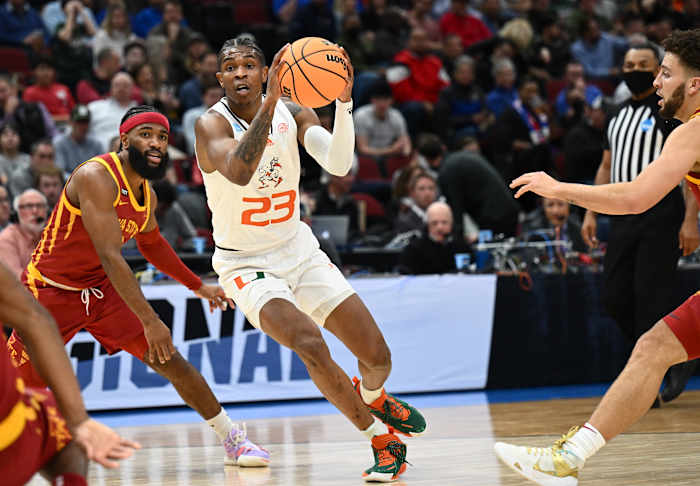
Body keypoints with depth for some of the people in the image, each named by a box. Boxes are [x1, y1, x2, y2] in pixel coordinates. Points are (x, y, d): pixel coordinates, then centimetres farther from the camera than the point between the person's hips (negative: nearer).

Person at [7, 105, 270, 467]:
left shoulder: (148, 195, 2)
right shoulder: (97, 177, -25)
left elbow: (151, 243, 25)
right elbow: (110, 257, -31)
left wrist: (197, 286, 28)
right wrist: (149, 320, -34)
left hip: (102, 288, 6)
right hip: (51, 289, -6)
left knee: (169, 359, -4)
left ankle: (233, 440, 3)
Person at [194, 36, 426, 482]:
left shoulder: (294, 113, -4)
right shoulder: (212, 125, -18)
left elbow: (339, 164, -21)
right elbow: (239, 172, -40)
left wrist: (343, 101, -34)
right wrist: (270, 102, -44)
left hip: (299, 249, 5)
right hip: (246, 264, -4)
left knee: (377, 357, 1)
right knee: (311, 346, -29)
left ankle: (372, 396, 40)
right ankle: (382, 438, -8)